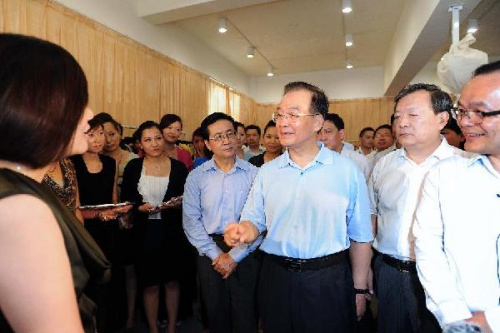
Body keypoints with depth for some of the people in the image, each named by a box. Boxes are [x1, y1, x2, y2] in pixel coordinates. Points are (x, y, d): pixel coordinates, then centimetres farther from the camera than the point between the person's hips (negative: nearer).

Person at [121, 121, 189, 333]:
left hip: (172, 232, 1)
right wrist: (140, 208, -16)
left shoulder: (178, 167, -2)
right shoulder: (133, 167, -1)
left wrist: (176, 204, -17)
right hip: (144, 233, 0)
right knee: (150, 284, 11)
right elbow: (125, 201, 2)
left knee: (172, 281, 14)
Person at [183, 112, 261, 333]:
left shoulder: (253, 174, -8)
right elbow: (191, 221, -3)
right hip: (210, 252, 2)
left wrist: (235, 256, -10)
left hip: (246, 254, -1)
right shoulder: (196, 177, -2)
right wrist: (216, 255, -7)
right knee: (215, 314, 18)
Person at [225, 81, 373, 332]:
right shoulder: (267, 172, 1)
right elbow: (255, 220, 4)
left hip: (330, 282, -2)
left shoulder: (347, 171, -7)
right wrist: (244, 230, -18)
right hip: (276, 278, 3)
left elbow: (360, 236, -2)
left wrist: (359, 289, 2)